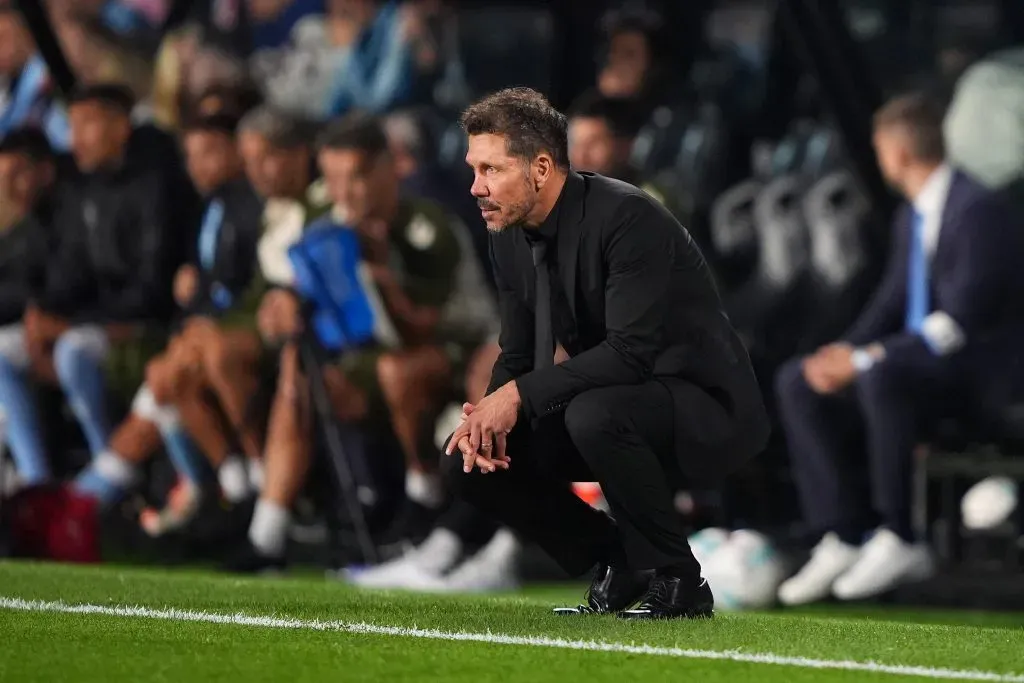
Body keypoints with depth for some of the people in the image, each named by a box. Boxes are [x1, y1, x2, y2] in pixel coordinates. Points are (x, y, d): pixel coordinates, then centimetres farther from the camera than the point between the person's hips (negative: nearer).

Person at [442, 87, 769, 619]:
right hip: (608, 403, 8)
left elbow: (631, 351, -31)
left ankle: (676, 581, -17)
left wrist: (520, 395, -30)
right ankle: (619, 563, 9)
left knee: (594, 413, -38)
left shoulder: (627, 218, -25)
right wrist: (489, 414, -16)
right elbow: (517, 358, 6)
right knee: (467, 461, -4)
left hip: (708, 410, -8)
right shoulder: (510, 236, 0)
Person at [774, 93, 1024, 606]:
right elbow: (893, 302, 16)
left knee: (882, 377, -38)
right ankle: (841, 537, -9)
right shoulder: (912, 217, 14)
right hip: (918, 359, 10)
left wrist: (866, 358, -23)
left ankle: (898, 541, -27)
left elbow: (961, 321, -23)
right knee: (797, 382, -1)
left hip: (980, 367, -10)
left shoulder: (978, 211, -17)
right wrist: (847, 350, -5)